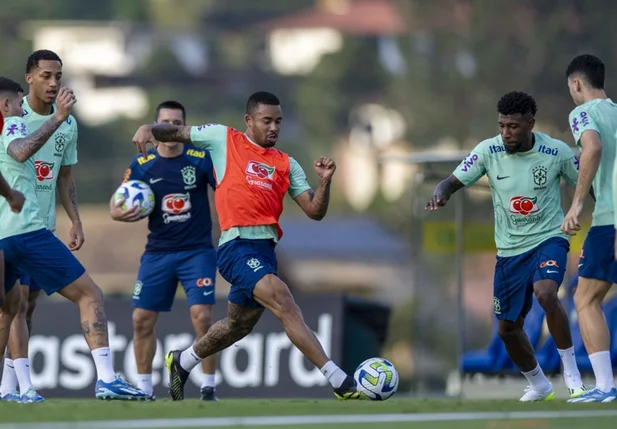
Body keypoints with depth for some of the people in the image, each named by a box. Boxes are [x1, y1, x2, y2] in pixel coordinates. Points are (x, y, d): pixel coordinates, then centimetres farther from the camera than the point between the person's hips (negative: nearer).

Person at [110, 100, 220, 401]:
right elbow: (121, 202, 5)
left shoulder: (202, 159, -6)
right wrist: (117, 212, -18)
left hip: (197, 250, -3)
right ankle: (144, 388, 14)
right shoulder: (141, 165, 0)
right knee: (142, 319, 0)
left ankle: (208, 388, -4)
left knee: (201, 316, -15)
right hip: (158, 252, 3)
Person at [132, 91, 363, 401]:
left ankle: (181, 362, 46)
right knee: (284, 303, -23)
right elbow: (176, 133, 13)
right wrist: (149, 129, -7)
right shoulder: (223, 139, 8)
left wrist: (325, 181, -7)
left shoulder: (286, 164, 16)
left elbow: (315, 211, 11)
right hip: (238, 244, -7)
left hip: (266, 249, 7)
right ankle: (341, 382, -29)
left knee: (239, 325, 20)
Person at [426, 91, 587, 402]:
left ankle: (571, 371, -17)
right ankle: (538, 385, 35)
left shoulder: (556, 152, -14)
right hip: (510, 248, 4)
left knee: (545, 293, -34)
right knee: (508, 328, 9)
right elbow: (454, 181, -8)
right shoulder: (488, 151, -11)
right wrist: (440, 193, -31)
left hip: (549, 238, -4)